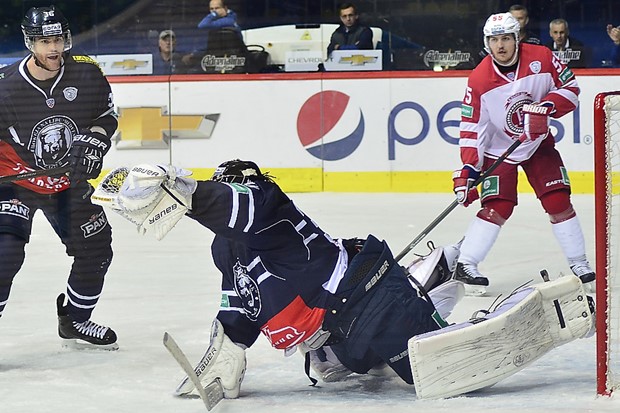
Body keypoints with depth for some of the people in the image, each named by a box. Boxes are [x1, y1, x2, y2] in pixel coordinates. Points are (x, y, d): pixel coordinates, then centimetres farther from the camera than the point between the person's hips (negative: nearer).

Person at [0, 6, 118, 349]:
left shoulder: (87, 75, -13)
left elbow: (107, 116, 3)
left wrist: (93, 141, -15)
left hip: (70, 180, 4)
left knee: (96, 250, 10)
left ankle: (73, 323, 32)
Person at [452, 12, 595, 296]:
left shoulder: (542, 59, -15)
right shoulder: (479, 80, -18)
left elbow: (570, 87, -6)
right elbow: (471, 128, -15)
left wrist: (546, 106, -24)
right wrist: (468, 169, -21)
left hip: (539, 144, 2)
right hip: (498, 149, -2)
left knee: (558, 201, -3)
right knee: (497, 207, -14)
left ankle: (579, 264, 8)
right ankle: (465, 265, -7)